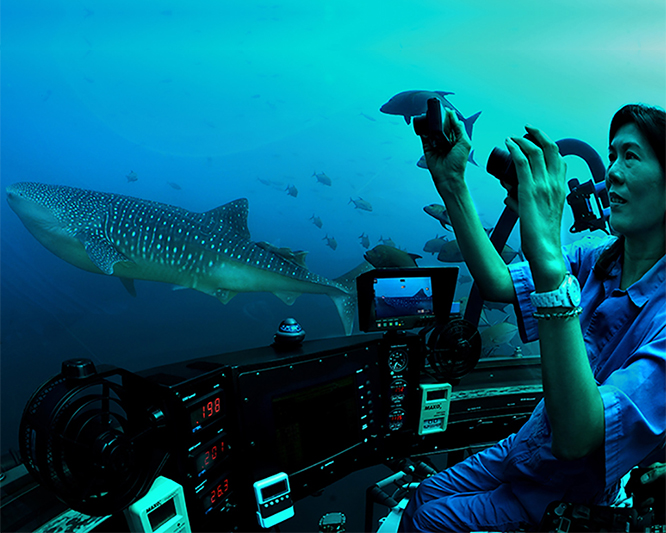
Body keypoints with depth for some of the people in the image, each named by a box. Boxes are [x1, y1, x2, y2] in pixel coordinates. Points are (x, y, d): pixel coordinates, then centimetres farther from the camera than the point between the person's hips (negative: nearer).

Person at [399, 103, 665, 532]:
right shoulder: (598, 262, -8)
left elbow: (576, 438, -45)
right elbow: (498, 283, -13)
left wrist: (549, 262, -54)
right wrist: (453, 183, -20)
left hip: (572, 494, -6)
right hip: (528, 447, 6)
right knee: (424, 493, 13)